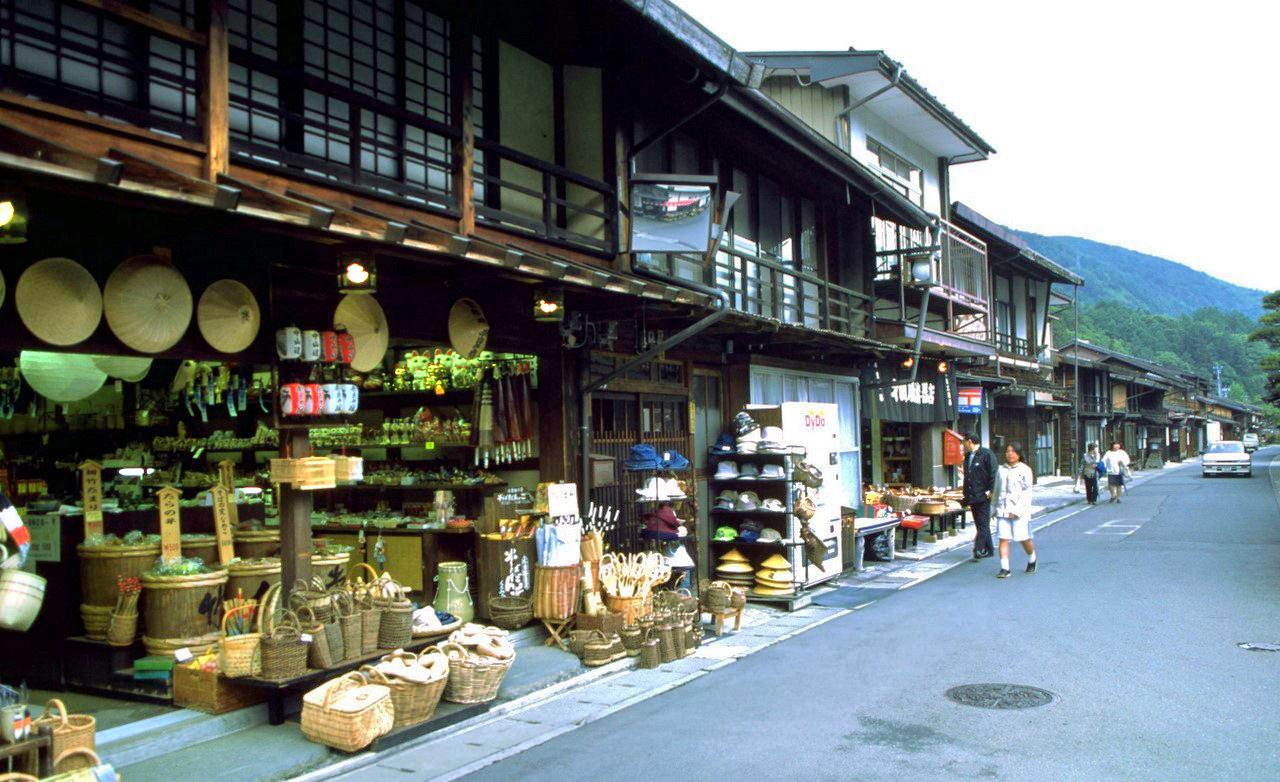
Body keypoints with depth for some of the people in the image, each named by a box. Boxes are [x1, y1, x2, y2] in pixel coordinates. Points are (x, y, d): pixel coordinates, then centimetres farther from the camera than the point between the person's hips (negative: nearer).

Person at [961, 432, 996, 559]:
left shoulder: (986, 454, -8)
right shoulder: (968, 456, 16)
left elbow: (993, 473, -11)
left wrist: (990, 490, -16)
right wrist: (966, 495, 18)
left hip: (983, 496, -8)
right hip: (972, 497, 8)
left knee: (983, 524, -8)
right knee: (979, 524, 12)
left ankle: (979, 550, -13)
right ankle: (988, 550, 20)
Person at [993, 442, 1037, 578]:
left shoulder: (1025, 470, -3)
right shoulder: (1001, 470, 12)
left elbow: (1027, 493, -8)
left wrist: (1018, 510, -15)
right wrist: (995, 507, 18)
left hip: (1019, 512, -4)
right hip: (1003, 510, 4)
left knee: (1024, 539, 3)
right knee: (1003, 538, -4)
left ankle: (1032, 560, 31)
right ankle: (1004, 568, -3)